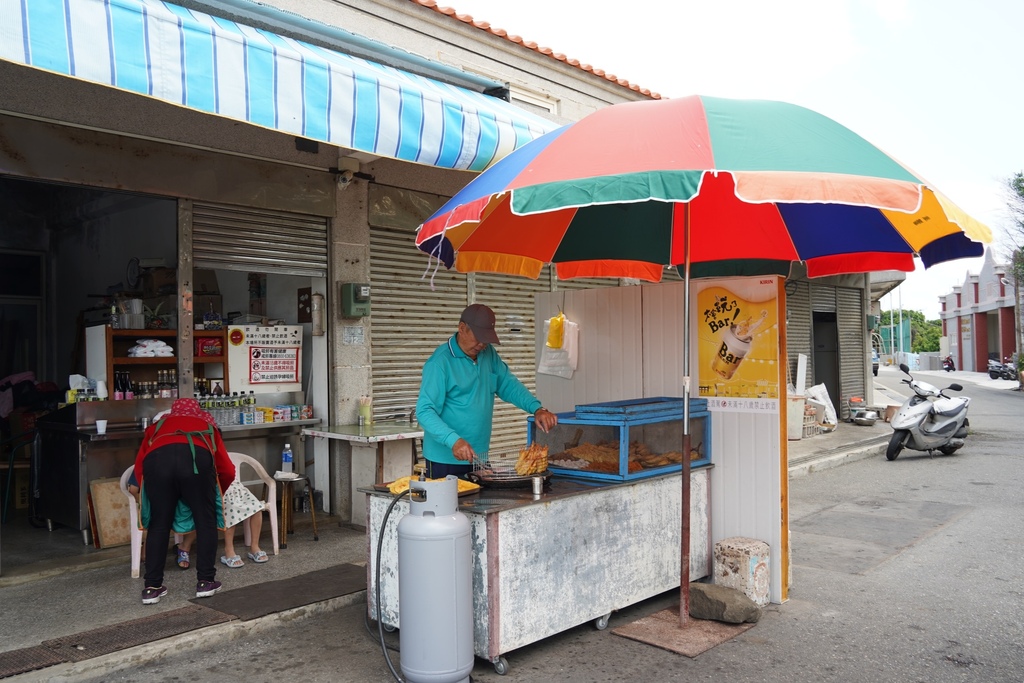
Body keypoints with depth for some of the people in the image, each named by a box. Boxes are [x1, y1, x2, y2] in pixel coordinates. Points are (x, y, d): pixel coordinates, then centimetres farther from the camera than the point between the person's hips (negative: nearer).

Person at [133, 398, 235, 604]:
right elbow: (227, 470, 35)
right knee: (206, 522, 14)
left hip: (157, 460, 1)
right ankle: (205, 582, 16)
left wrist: (146, 492, 46)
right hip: (196, 458, -1)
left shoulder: (158, 424, 40)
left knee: (158, 526, 16)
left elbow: (139, 465, 30)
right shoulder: (207, 425, 39)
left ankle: (152, 588, 19)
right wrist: (218, 492, 53)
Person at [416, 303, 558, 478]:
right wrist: (453, 441, -35)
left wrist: (537, 409, -5)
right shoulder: (439, 362, -17)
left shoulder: (488, 353, 4)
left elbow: (508, 384, 11)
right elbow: (425, 411, -21)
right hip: (446, 459, -6)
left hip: (478, 457, 7)